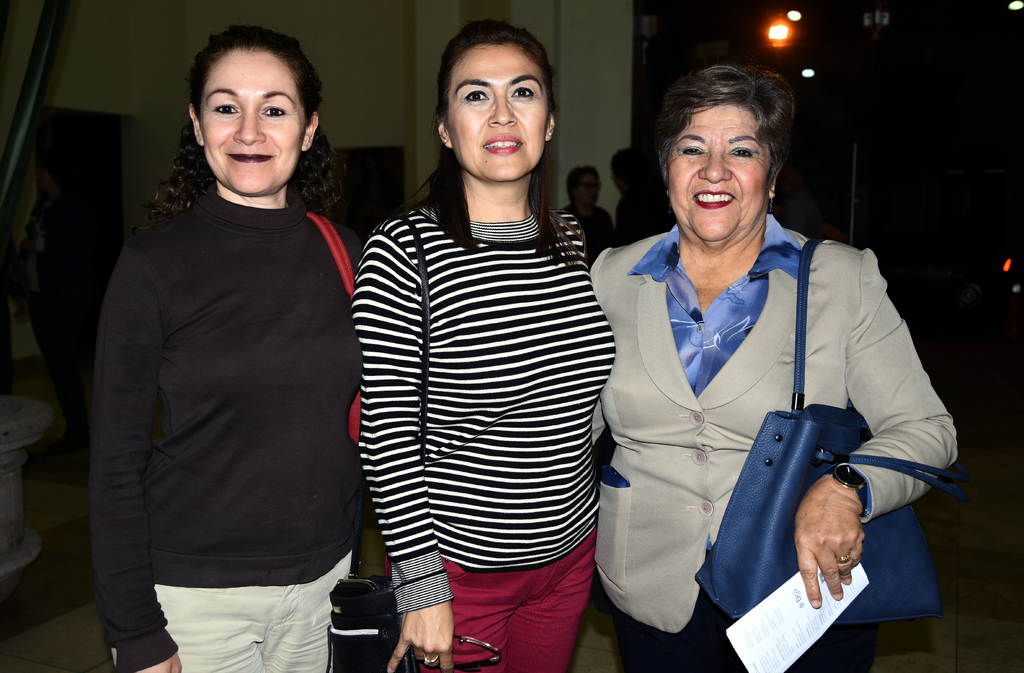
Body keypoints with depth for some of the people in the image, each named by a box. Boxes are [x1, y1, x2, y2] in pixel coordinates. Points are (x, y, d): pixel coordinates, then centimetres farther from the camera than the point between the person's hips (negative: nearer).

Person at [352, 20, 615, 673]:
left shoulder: (571, 240, 1)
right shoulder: (403, 250, -16)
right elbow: (387, 434, -15)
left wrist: (601, 534, 13)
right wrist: (423, 585, -14)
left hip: (570, 553, 5)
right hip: (458, 565, -5)